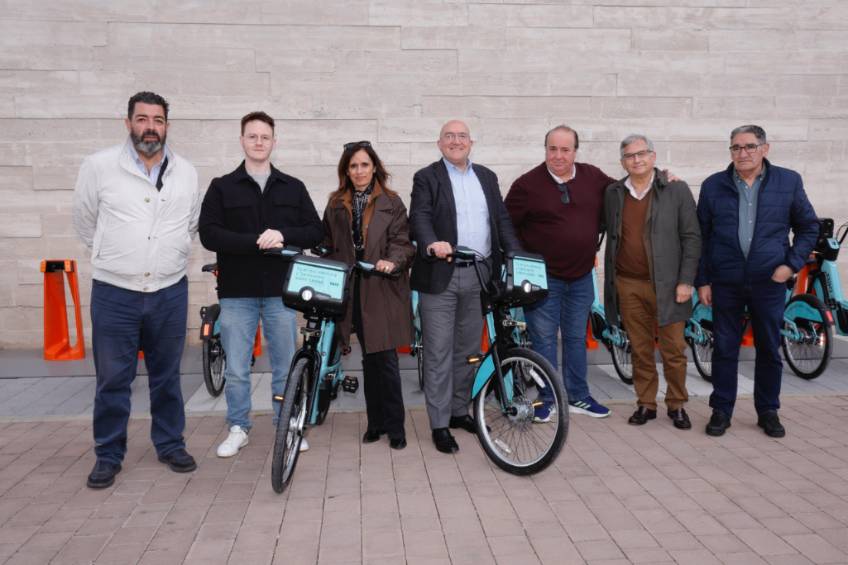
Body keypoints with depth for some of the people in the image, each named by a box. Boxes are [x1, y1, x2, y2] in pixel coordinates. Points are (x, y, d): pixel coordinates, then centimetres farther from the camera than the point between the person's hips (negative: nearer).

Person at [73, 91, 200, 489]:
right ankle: (108, 455, 21)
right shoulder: (98, 166, -4)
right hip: (114, 292, -2)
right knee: (113, 379, 5)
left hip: (170, 291, 2)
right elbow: (84, 221, 9)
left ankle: (170, 445, 27)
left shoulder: (186, 172, 4)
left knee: (167, 376, 13)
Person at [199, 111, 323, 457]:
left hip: (281, 291, 1)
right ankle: (238, 428, 24)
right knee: (236, 369, 6)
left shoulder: (293, 188, 10)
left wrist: (283, 235, -15)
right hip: (237, 292, -1)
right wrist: (256, 242, -18)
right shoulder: (222, 187, 5)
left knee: (285, 366, 9)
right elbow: (209, 234, -6)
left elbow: (315, 231, 4)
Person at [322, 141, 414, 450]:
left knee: (386, 360, -3)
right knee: (369, 359, 11)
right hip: (352, 289, 3)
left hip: (383, 289, -3)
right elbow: (328, 245, 13)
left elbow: (402, 241, -5)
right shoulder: (336, 205, 11)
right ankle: (376, 421, 23)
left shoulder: (392, 203, 1)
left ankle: (395, 425, 10)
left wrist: (393, 261, -24)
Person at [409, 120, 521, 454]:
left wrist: (517, 256, -2)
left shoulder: (487, 177, 16)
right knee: (439, 354, -1)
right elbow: (419, 217, -13)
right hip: (441, 276, -4)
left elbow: (502, 220, 12)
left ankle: (460, 411, 30)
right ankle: (439, 424, 8)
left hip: (479, 276, 5)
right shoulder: (426, 178, 2)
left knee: (467, 350, 15)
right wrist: (432, 243, -34)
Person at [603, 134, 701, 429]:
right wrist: (610, 281, 8)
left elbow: (691, 238, -2)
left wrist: (686, 281, -8)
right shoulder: (613, 193, 8)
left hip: (666, 285, -2)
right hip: (627, 285, 3)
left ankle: (676, 405, 20)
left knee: (674, 350, 4)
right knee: (640, 350, 10)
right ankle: (646, 404, 22)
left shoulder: (676, 190, -1)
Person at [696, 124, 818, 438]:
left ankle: (768, 412, 25)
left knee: (769, 349, 10)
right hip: (725, 283, 0)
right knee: (724, 349, 6)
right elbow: (701, 236, 5)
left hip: (770, 282, 0)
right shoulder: (713, 186, 2)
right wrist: (702, 280, 1)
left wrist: (792, 263, -3)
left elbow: (808, 227, 10)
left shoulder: (788, 182, 2)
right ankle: (721, 410, 18)